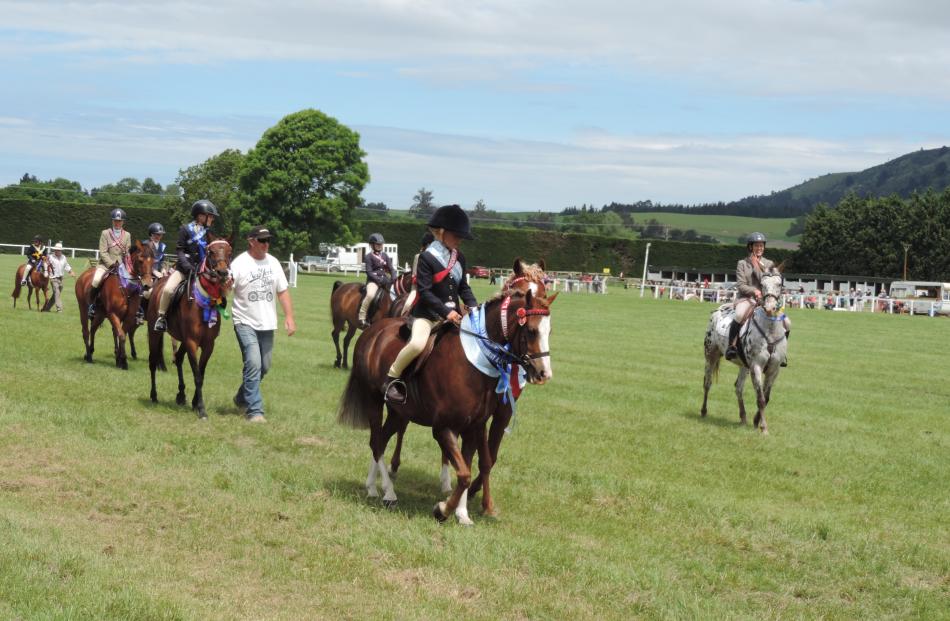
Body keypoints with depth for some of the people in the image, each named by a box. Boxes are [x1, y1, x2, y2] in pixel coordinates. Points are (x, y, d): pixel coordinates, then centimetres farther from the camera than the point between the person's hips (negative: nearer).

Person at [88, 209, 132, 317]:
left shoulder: (127, 235, 12)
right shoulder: (105, 233, 3)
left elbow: (128, 253, 9)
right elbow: (103, 252, -5)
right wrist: (111, 264, -16)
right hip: (105, 264, -3)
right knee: (96, 280, -28)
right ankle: (91, 305, -10)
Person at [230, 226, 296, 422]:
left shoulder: (273, 263, 9)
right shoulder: (239, 263, -7)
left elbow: (283, 292, 13)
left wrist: (289, 316, 5)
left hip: (267, 324, 6)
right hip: (246, 323, -6)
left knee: (264, 367, 12)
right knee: (253, 364, -16)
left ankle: (242, 398, 34)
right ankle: (255, 410, -13)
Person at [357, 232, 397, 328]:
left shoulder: (385, 256, 16)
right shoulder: (369, 256, 0)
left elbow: (391, 268, 10)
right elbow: (369, 272, -8)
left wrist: (393, 278, -10)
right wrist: (379, 280, -19)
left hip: (385, 280, 6)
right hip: (373, 280, -6)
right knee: (370, 295, -33)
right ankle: (361, 318, -25)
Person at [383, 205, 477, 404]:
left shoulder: (459, 258, 10)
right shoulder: (427, 257, -10)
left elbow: (463, 287, 16)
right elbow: (424, 291, -16)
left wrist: (473, 306, -3)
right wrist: (446, 311, -23)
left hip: (453, 314, 7)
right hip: (427, 313, -7)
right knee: (417, 343, -32)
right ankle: (392, 377, -11)